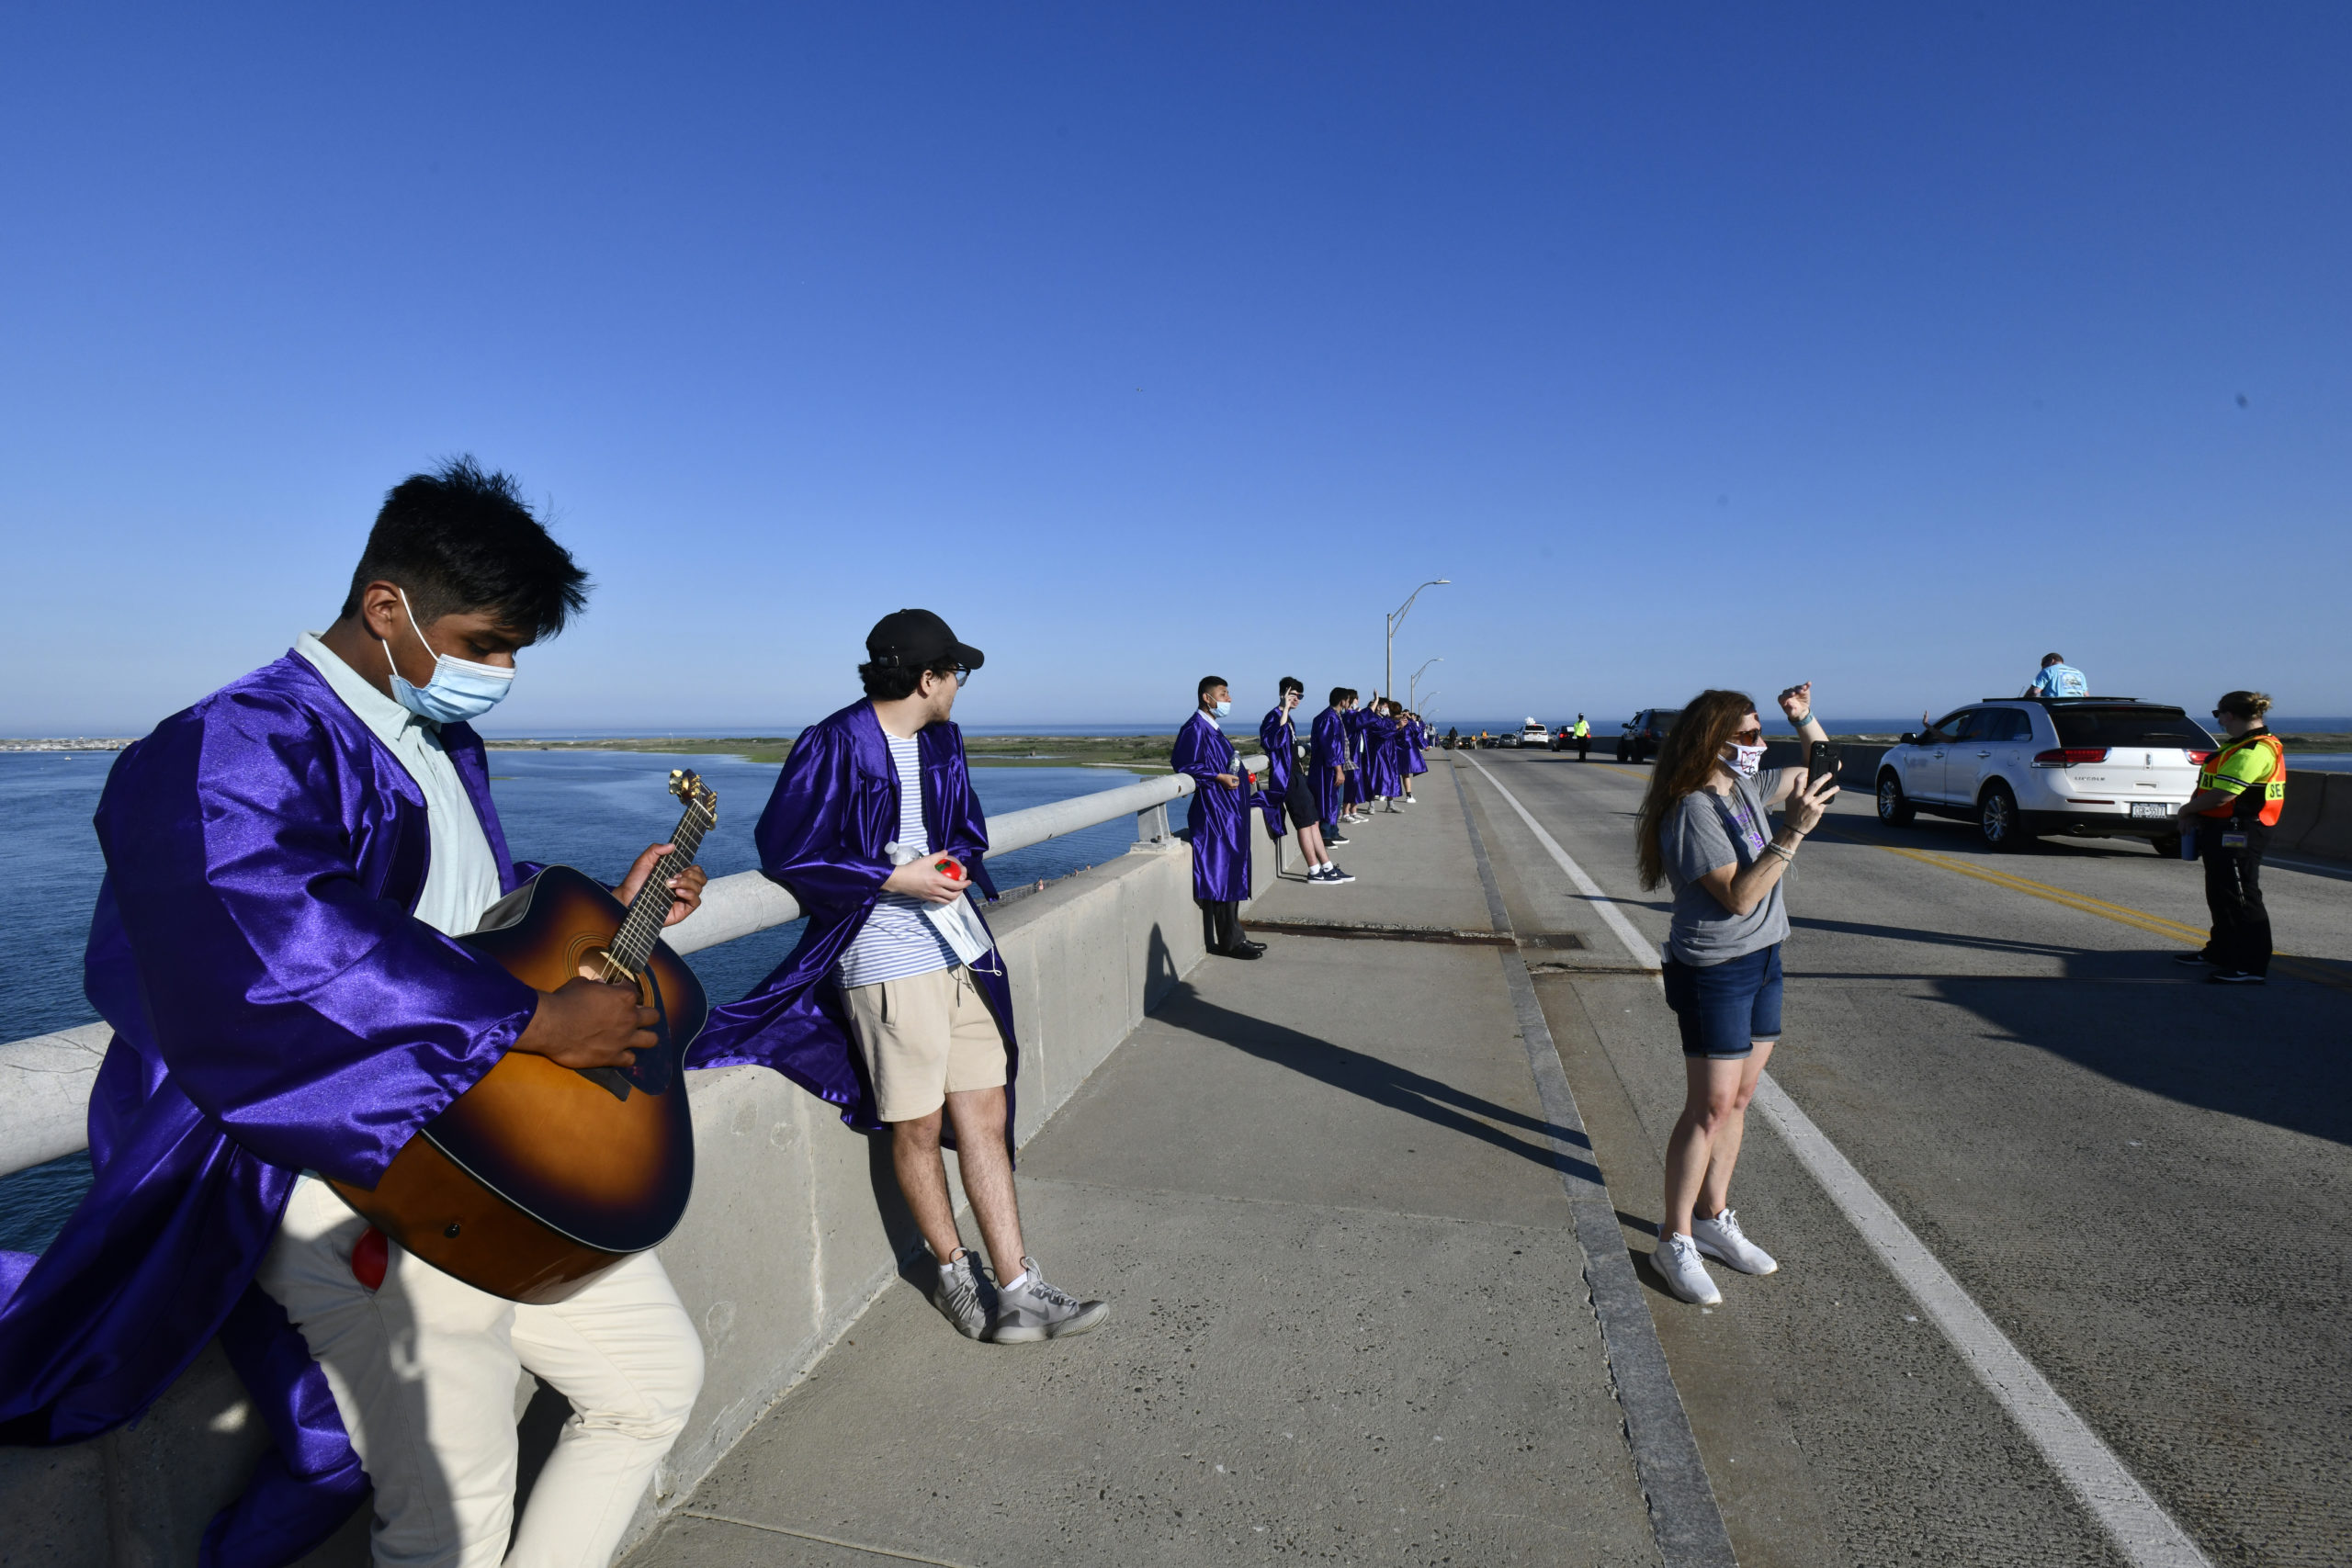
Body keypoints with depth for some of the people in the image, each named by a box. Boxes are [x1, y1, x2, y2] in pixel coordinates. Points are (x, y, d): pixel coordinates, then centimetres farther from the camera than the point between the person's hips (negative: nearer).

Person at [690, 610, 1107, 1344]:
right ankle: (953, 1271, 28)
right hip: (888, 958, -6)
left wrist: (954, 861, 0)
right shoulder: (835, 745, -10)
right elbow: (784, 850, -10)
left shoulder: (943, 742, 13)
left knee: (985, 1117, 6)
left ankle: (1018, 1291, 14)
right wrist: (892, 879, -13)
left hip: (963, 947, 7)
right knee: (917, 1127, 5)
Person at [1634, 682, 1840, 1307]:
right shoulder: (1692, 813, -20)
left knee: (1738, 1099, 14)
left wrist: (1805, 719, 4)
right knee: (1709, 1109, -5)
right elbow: (1739, 897, -25)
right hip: (1712, 972, -9)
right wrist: (1792, 834, -28)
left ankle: (1713, 1218, 27)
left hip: (1761, 962, 9)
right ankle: (1675, 1241, 6)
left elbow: (1824, 774, 21)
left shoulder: (1746, 787, 7)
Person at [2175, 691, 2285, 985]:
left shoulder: (2254, 751, -21)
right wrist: (2196, 814, 3)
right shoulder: (2243, 745, 14)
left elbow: (2221, 795, -26)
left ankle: (2252, 967, 0)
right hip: (2224, 831, 11)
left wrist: (2187, 809, -9)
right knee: (2220, 895, 20)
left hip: (2238, 835, -11)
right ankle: (2221, 951, 33)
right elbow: (2214, 788, 16)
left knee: (2240, 899, -5)